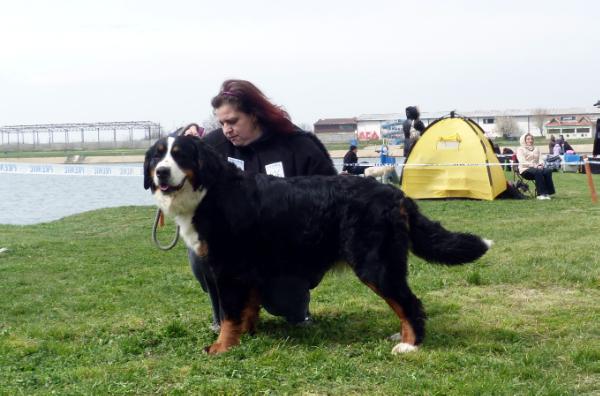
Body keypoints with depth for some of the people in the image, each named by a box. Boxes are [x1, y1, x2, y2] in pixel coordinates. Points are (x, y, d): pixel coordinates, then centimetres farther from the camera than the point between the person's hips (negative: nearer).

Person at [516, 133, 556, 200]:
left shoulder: (536, 149, 23)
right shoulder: (520, 149, 4)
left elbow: (540, 159, 19)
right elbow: (522, 162, -8)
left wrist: (540, 164, -7)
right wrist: (534, 165, -20)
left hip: (536, 168, 6)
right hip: (525, 170, -5)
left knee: (548, 171, -26)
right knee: (538, 172, -37)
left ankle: (547, 192, -28)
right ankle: (541, 194, -38)